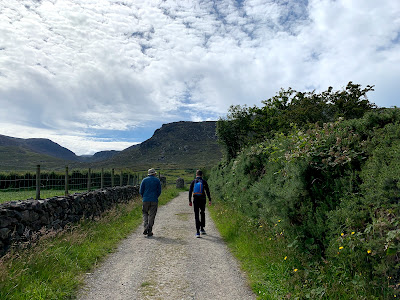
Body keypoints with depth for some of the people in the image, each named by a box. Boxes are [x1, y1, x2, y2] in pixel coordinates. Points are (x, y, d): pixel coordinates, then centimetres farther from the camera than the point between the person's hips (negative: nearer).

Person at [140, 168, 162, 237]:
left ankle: (146, 227, -5)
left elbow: (141, 191, 1)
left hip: (146, 200, 1)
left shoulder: (144, 180, 3)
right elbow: (159, 191, 3)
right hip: (154, 200, 0)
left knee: (145, 213, 15)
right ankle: (149, 231, 5)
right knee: (152, 215, 5)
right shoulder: (157, 180, 3)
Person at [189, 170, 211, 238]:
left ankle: (197, 232, -5)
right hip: (202, 200, 0)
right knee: (202, 214, 21)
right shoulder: (204, 182, -3)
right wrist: (209, 200, 3)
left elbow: (190, 191, 0)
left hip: (195, 200, 0)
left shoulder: (193, 182, 0)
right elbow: (207, 191, -3)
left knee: (196, 216, 2)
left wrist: (190, 201, 6)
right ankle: (202, 229, 29)